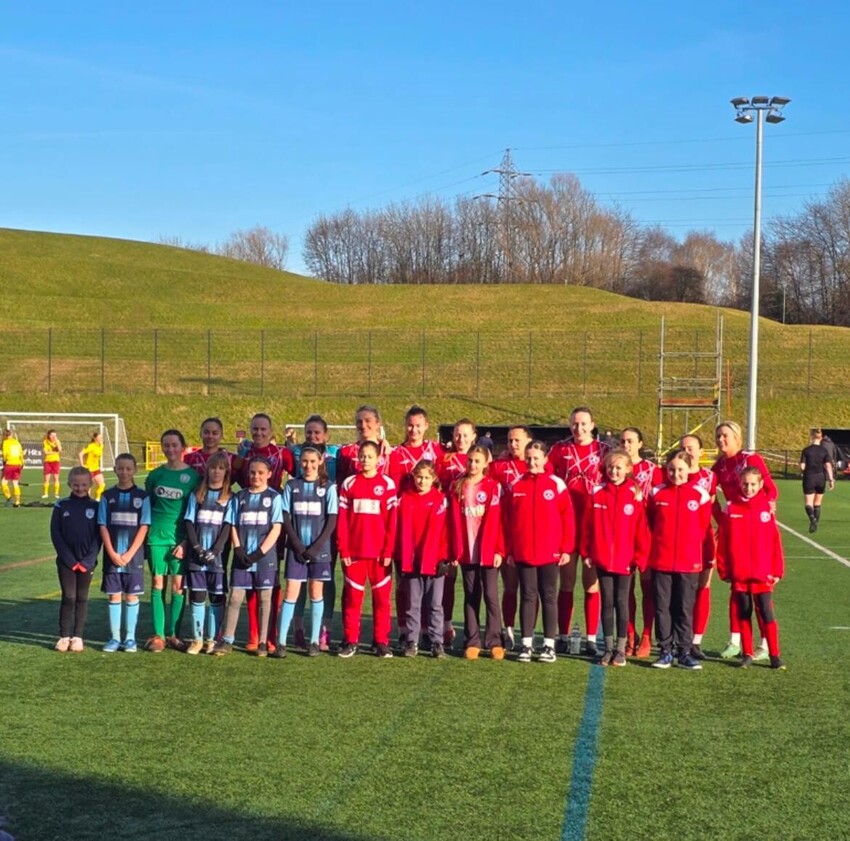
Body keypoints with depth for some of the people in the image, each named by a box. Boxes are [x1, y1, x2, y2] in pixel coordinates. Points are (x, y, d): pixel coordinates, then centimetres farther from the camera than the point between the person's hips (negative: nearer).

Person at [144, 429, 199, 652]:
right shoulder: (155, 475, 8)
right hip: (157, 536, 2)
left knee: (178, 586, 0)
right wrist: (146, 531, 5)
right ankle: (158, 635, 5)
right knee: (158, 584, 1)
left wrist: (186, 541, -7)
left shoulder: (193, 476, 0)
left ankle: (172, 634, 10)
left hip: (181, 539, -2)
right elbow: (147, 506, 15)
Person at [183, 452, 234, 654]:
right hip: (196, 554, 1)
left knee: (217, 597, 2)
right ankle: (197, 639, 7)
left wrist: (215, 550, -13)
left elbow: (228, 526, -3)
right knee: (196, 596, 2)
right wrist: (197, 548, -8)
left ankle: (212, 639, 7)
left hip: (218, 554, -1)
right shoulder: (197, 495, 9)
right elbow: (189, 522, 4)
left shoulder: (230, 497, 4)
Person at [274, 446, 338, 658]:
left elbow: (332, 521, -2)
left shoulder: (328, 487, 1)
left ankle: (314, 641, 9)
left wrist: (316, 547, -10)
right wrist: (297, 545, -9)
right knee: (291, 592, -4)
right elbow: (286, 519, 2)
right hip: (296, 548, 1)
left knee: (316, 592, 4)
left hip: (320, 549, 0)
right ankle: (281, 642, -4)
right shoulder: (291, 486, 5)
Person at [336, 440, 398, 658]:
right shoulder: (349, 484, 4)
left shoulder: (387, 484, 1)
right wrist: (343, 550, -5)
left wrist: (388, 551, -7)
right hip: (353, 551, 1)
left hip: (380, 552, -1)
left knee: (381, 597, 3)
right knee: (352, 597, 4)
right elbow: (342, 519, 2)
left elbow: (392, 521, -1)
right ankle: (350, 641, 10)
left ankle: (382, 642, 9)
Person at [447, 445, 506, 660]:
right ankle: (472, 641, 11)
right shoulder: (458, 487, 7)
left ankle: (494, 641, 3)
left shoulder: (493, 487, -1)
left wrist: (498, 550, -11)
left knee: (491, 595, -2)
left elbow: (496, 520, -5)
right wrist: (454, 551, -1)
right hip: (466, 551, 3)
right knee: (471, 596, 7)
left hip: (488, 551, -2)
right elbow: (454, 521, 4)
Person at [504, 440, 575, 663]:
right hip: (523, 552, 2)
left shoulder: (556, 484, -3)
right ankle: (526, 643, 9)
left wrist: (566, 549, -6)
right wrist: (509, 550, 3)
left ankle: (549, 645, 9)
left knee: (549, 596, 5)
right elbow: (508, 520, 6)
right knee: (527, 596, 6)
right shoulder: (516, 486, 4)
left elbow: (567, 518, -3)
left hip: (550, 552, -2)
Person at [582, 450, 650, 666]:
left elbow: (641, 529, -3)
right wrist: (586, 552, 0)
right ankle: (608, 648, 15)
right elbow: (587, 525, 3)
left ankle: (621, 649, 13)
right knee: (607, 603, 8)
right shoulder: (597, 493, 0)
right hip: (602, 559, 1)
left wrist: (640, 557, -5)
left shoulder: (635, 495, -4)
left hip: (625, 560, -1)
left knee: (621, 602, 5)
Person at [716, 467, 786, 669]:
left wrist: (777, 570, -2)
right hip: (739, 574, 1)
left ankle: (775, 655, 8)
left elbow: (775, 542, 0)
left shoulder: (766, 509, -2)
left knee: (767, 614, 2)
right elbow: (722, 542, 1)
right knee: (743, 614, 9)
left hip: (763, 574, -1)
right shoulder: (731, 509, 0)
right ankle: (747, 654, 17)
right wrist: (723, 569, -1)